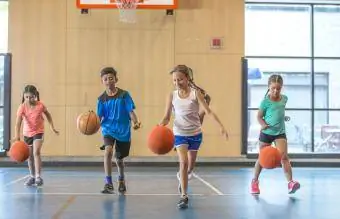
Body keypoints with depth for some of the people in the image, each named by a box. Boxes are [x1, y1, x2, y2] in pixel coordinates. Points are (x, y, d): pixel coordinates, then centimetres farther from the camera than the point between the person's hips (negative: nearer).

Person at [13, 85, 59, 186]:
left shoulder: (40, 105, -17)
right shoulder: (22, 107, -19)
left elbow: (47, 114, 4)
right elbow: (18, 122, -29)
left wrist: (52, 127, 3)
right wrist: (17, 136, -41)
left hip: (38, 132, -2)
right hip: (27, 133, 2)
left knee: (36, 152, -20)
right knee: (30, 156, 12)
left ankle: (38, 176, -17)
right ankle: (32, 176, 27)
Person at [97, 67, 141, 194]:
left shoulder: (124, 95, -7)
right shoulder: (102, 99, -3)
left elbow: (131, 112, -8)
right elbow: (100, 118, -3)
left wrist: (136, 122, -26)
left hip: (123, 131, 0)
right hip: (108, 130, 0)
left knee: (119, 159, 14)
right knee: (108, 151, -28)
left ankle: (121, 180, 45)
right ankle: (108, 183, -22)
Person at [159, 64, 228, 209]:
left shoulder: (196, 93, -11)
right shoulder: (172, 96, -6)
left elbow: (208, 111, -15)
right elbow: (167, 117, -2)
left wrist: (221, 126, -26)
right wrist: (161, 124, -25)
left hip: (195, 133, 1)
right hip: (180, 134, -1)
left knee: (191, 163, 17)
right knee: (183, 162, -18)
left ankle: (182, 177, 50)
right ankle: (184, 196, -14)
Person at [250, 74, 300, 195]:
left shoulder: (284, 98, 2)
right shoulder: (266, 101, -12)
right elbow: (259, 116, -7)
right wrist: (263, 124, -22)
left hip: (280, 132, 2)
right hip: (266, 133, -2)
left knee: (284, 156, -14)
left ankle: (290, 182, -19)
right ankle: (255, 181, 29)